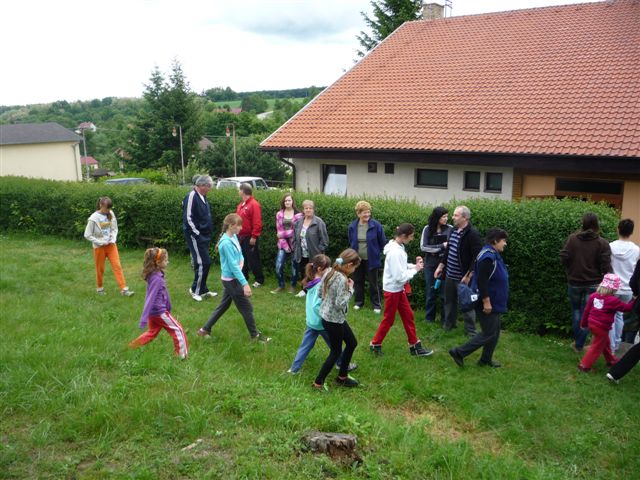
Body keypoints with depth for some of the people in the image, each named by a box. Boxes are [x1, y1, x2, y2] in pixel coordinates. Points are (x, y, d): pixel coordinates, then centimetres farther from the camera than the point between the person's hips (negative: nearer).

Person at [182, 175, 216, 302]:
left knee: (204, 263, 13)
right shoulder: (191, 197, -16)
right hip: (195, 237, -9)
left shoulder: (202, 197, 12)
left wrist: (208, 234, 15)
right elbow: (188, 218, -20)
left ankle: (203, 289, 23)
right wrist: (197, 234, -19)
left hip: (203, 236, 9)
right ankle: (195, 290, 4)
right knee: (204, 263, -9)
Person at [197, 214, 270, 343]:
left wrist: (241, 263, -11)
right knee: (246, 307, 3)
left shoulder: (234, 237, 4)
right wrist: (245, 284, -26)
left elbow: (240, 254, 13)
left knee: (224, 305, 18)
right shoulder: (226, 243, -24)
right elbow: (233, 265, -25)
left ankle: (205, 329, 28)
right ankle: (255, 334, 17)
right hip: (231, 279, -9)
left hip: (231, 278, 9)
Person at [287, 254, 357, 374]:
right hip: (321, 322, -7)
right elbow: (316, 306, -31)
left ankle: (294, 368, 17)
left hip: (311, 321, 7)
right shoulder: (321, 285, -26)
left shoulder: (311, 282, 1)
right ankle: (342, 364, 34)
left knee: (305, 345, 14)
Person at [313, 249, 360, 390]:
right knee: (336, 351, 9)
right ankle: (318, 382, 21)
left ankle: (342, 377, 33)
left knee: (352, 343, 21)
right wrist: (350, 289, -16)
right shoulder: (342, 280, -26)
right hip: (334, 319, -9)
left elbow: (320, 293, 10)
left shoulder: (330, 273, 1)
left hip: (326, 315, 9)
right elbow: (340, 304, -26)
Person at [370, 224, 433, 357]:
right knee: (388, 319, 7)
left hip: (399, 289, 9)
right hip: (392, 290, -9)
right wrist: (415, 269, -16)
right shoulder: (395, 252, -28)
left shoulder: (398, 247, 2)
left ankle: (414, 345, 25)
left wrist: (414, 265, -5)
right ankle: (375, 344, 24)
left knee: (408, 316, 14)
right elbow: (400, 277, -28)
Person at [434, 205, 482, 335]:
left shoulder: (473, 234, -18)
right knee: (449, 301, 19)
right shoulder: (453, 230, 7)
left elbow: (477, 257, -21)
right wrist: (440, 266, 16)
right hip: (449, 275, 8)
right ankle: (448, 324, 35)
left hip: (463, 277, -7)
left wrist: (468, 275, -21)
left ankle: (471, 331, 16)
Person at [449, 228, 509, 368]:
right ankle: (459, 352, 3)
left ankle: (486, 360, 27)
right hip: (488, 303, -10)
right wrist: (486, 301, -25)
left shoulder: (494, 254, 10)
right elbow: (481, 281, -27)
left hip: (494, 303, 10)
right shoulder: (488, 257, -24)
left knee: (495, 332, 16)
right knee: (488, 333, -3)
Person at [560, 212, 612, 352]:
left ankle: (577, 341, 22)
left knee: (576, 310, 19)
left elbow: (563, 258, -7)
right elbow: (606, 267, -11)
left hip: (574, 282, 1)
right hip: (593, 284, -1)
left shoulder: (572, 238, -6)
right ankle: (579, 345, 10)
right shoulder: (602, 243, -9)